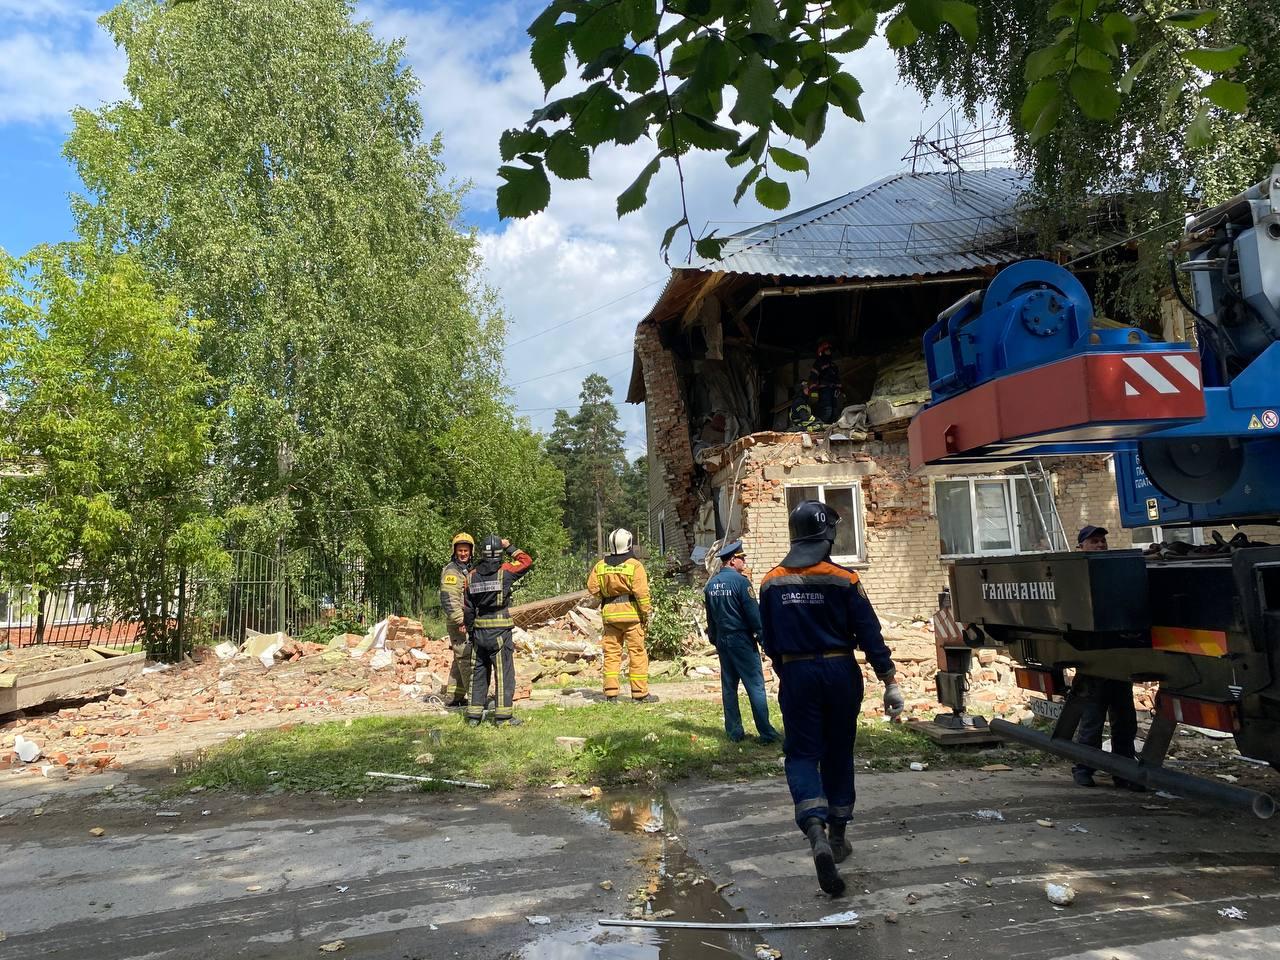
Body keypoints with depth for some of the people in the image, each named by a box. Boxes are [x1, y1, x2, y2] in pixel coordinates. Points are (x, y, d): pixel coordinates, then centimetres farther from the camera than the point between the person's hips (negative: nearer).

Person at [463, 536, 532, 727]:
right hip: (500, 630, -5)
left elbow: (468, 607, 9)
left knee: (479, 672, 13)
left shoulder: (472, 575, 6)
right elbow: (527, 561, 8)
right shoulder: (505, 571, -7)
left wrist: (471, 632, 18)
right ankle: (503, 715, 0)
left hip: (479, 630, 5)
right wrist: (510, 547, 14)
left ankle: (474, 714, 16)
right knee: (504, 673, 0)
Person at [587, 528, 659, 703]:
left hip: (609, 613, 4)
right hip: (631, 613, -4)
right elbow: (641, 592, -13)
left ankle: (611, 692, 9)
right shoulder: (634, 565, -9)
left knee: (611, 653, 9)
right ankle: (640, 693, 5)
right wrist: (646, 613, -5)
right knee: (637, 653, 3)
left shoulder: (600, 566, 5)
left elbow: (592, 587, 5)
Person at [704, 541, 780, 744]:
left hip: (722, 640, 7)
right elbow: (753, 613, -14)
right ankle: (766, 733, 1)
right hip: (742, 639, -7)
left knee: (728, 686, 11)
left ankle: (734, 732, 15)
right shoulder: (740, 581, -14)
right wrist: (762, 637, -5)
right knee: (755, 686, -2)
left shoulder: (711, 584, 7)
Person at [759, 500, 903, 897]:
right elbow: (870, 634, -9)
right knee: (838, 755, 15)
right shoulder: (843, 580, -8)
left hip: (796, 675, 0)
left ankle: (817, 834, -21)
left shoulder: (771, 583, 0)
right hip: (840, 673, 0)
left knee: (802, 755, 2)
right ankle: (837, 838, 26)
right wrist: (889, 682, -5)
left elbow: (769, 642, 7)